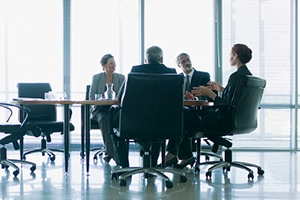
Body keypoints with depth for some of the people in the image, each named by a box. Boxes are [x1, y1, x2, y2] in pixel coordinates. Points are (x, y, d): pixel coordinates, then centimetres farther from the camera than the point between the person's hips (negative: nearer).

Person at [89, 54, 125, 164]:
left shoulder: (121, 78, 10)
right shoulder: (96, 78, 6)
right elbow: (92, 97, 1)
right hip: (100, 109, -1)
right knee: (103, 119, -36)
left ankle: (109, 152, -29)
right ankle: (111, 152, -37)